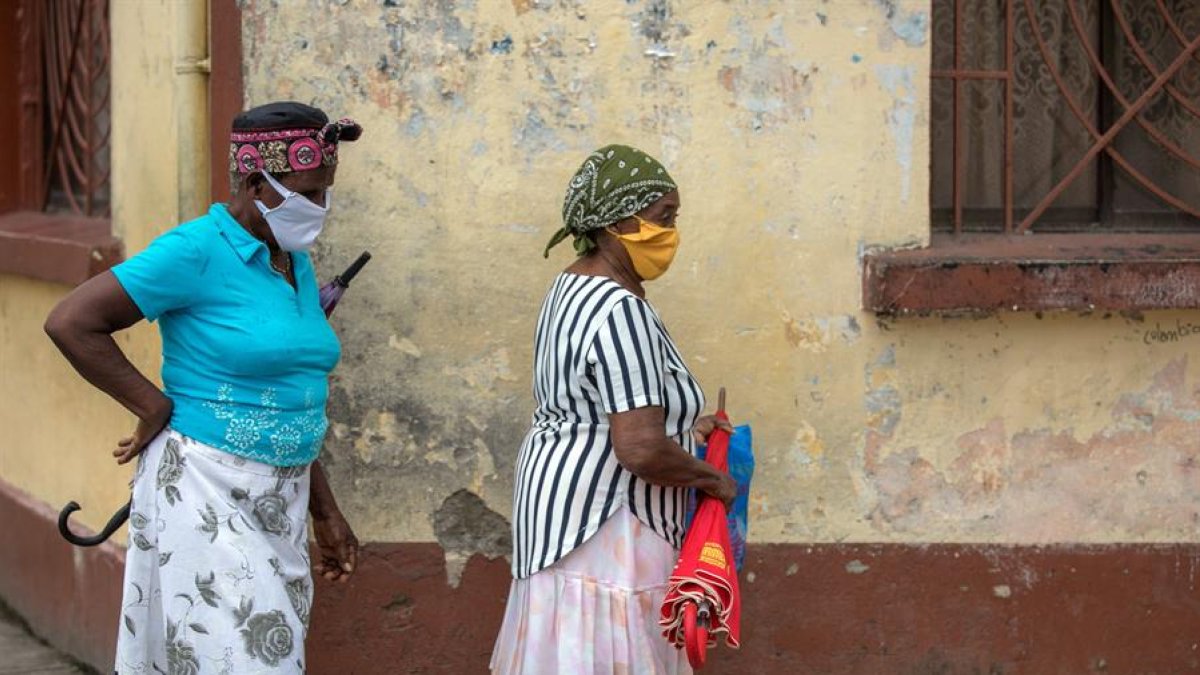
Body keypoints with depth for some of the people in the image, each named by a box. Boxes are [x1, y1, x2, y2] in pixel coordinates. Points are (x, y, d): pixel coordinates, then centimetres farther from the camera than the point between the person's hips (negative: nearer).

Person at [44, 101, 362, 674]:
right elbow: (71, 324, -14)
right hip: (205, 492, -8)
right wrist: (157, 408, -11)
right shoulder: (198, 252, -12)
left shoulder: (296, 264, 12)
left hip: (281, 497, 8)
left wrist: (325, 511, 20)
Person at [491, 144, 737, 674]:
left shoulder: (573, 288, 10)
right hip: (602, 519, -11)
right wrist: (712, 478, -12)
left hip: (566, 494, 11)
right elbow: (640, 449, -28)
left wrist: (681, 428, 18)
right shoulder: (619, 312, -22)